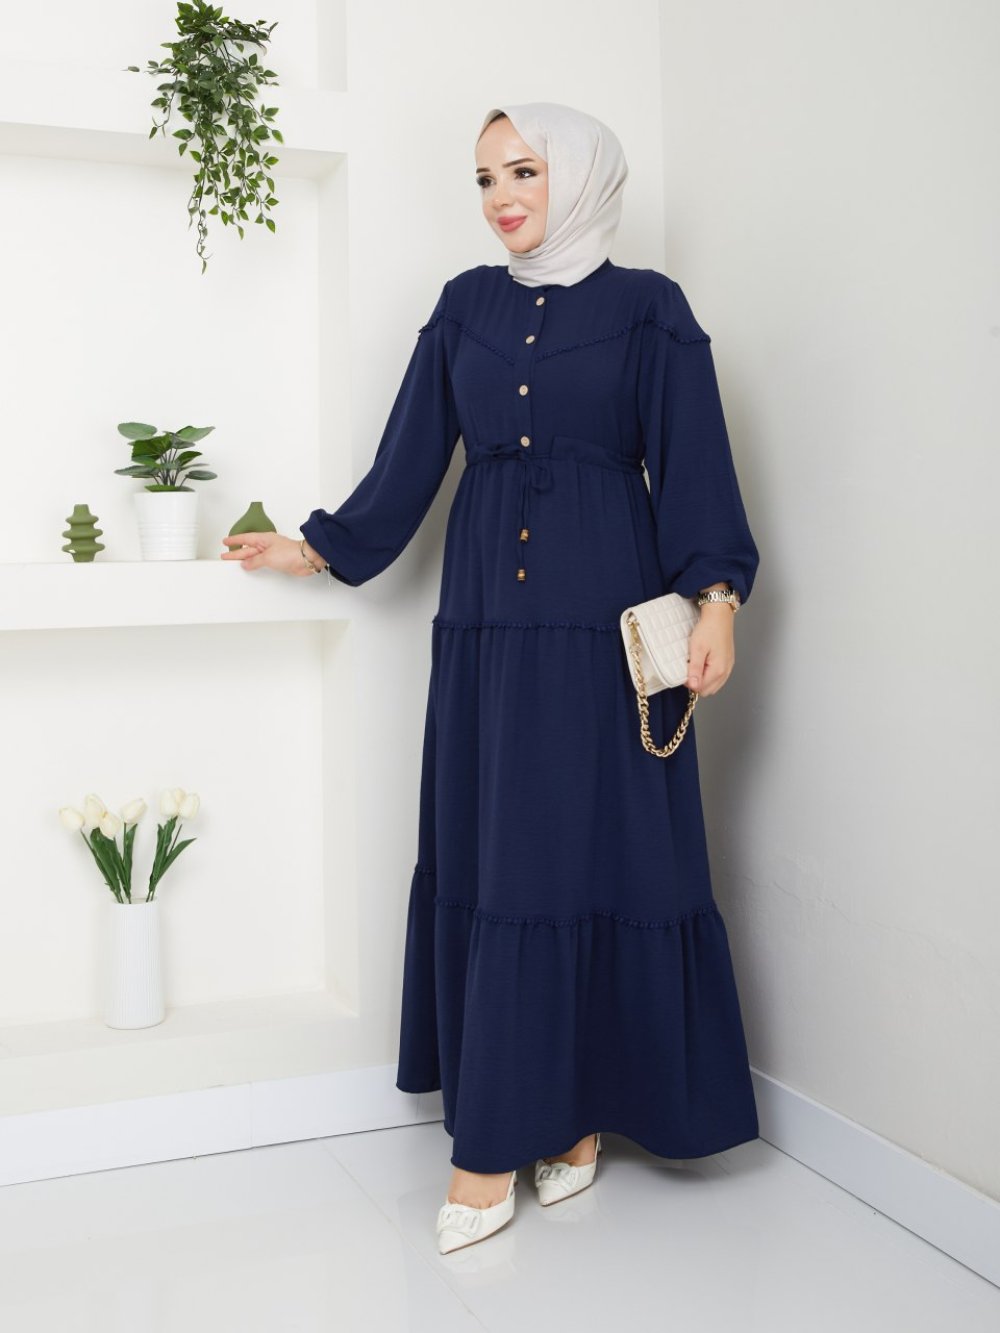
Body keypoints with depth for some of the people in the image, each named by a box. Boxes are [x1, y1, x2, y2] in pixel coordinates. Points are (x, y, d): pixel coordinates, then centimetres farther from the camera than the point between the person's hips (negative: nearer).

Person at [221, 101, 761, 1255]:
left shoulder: (646, 308, 3)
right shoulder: (467, 305, 13)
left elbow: (691, 463, -3)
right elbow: (411, 457, 15)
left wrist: (714, 598, -14)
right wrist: (320, 547, 14)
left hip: (603, 614, -3)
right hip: (486, 614, 4)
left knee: (595, 846, -4)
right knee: (487, 851, 3)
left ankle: (583, 1108, 9)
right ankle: (496, 1138, 12)